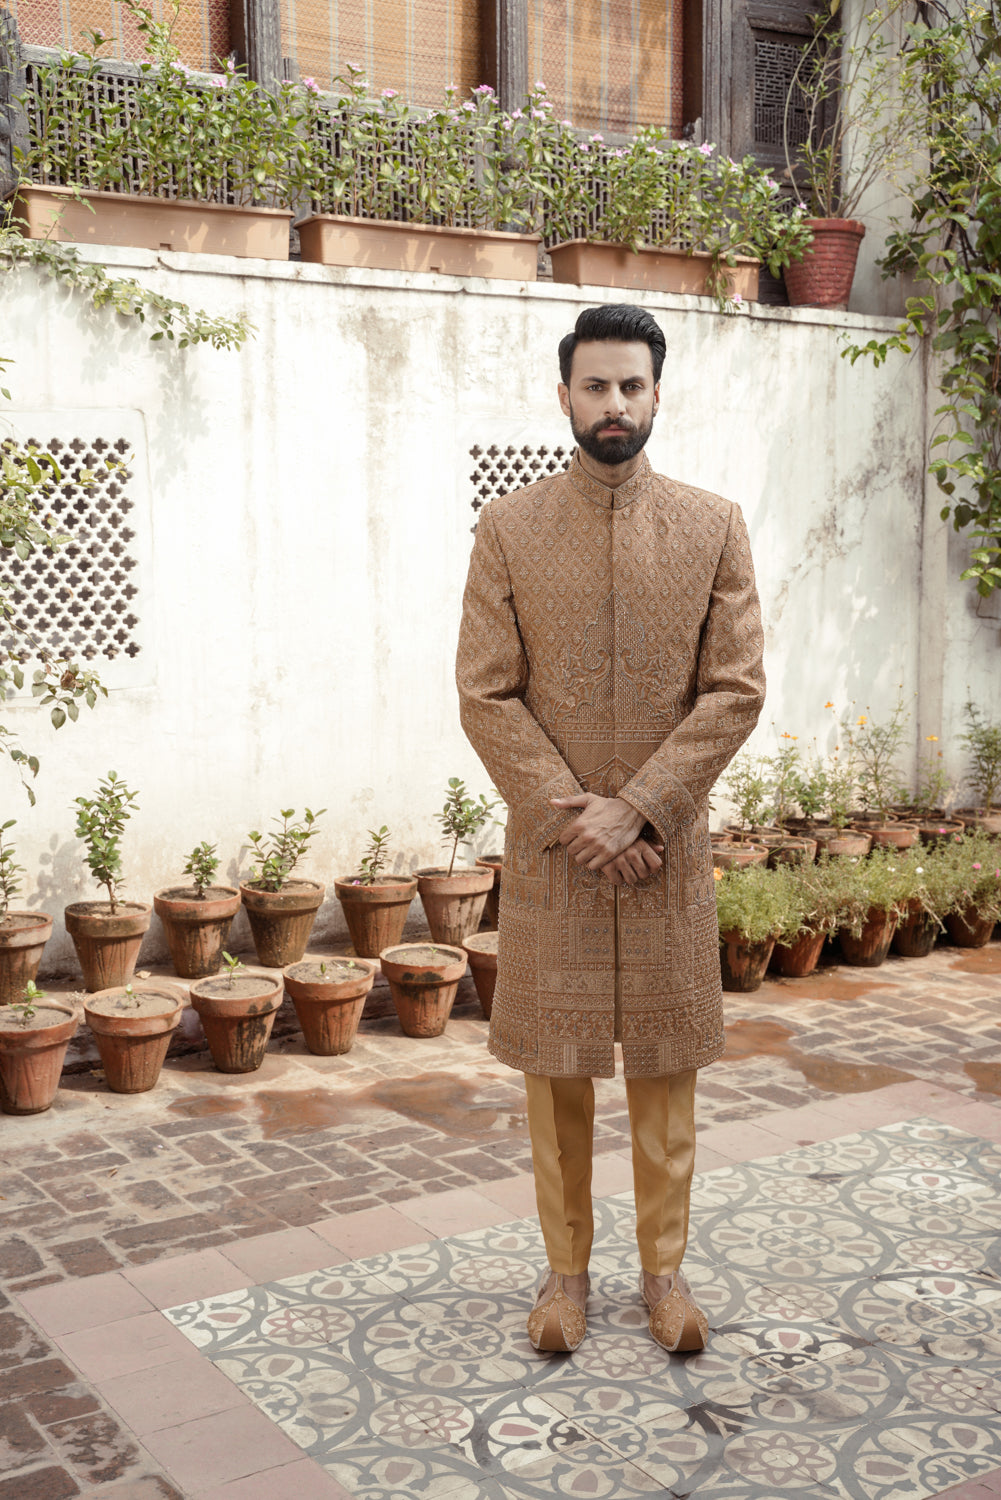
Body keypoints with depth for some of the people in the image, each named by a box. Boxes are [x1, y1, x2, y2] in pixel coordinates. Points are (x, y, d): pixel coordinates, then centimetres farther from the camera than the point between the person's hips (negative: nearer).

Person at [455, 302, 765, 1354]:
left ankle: (664, 1267, 26)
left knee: (666, 1069, 10)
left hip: (667, 844, 1)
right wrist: (572, 816, -13)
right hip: (548, 845, 0)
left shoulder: (714, 527, 2)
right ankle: (566, 1269, 24)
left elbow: (736, 691, -4)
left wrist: (631, 810, -13)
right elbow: (485, 697, -4)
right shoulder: (507, 529, 1)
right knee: (554, 1070, 8)